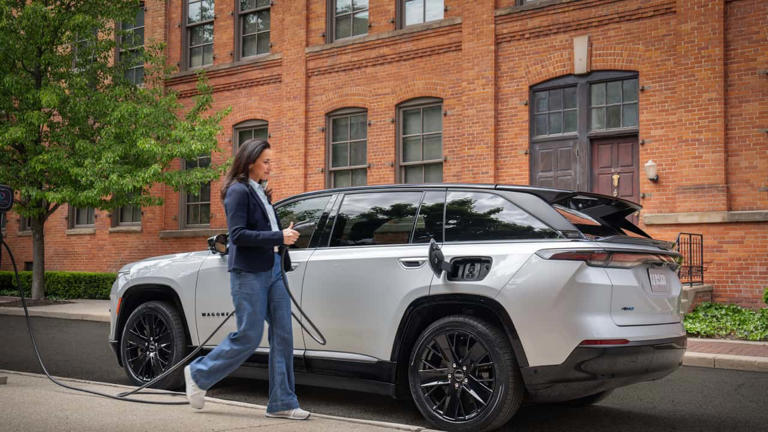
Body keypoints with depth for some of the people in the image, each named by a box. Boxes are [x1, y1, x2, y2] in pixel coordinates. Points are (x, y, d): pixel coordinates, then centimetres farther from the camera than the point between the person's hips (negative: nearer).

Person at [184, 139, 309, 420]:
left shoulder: (259, 191, 16)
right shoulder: (238, 191, -10)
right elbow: (238, 235, -18)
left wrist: (285, 233, 5)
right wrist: (279, 237, -21)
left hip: (272, 268, 8)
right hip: (248, 272, -8)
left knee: (282, 334, 3)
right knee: (248, 337, -4)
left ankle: (282, 402, 8)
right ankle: (199, 374, 18)